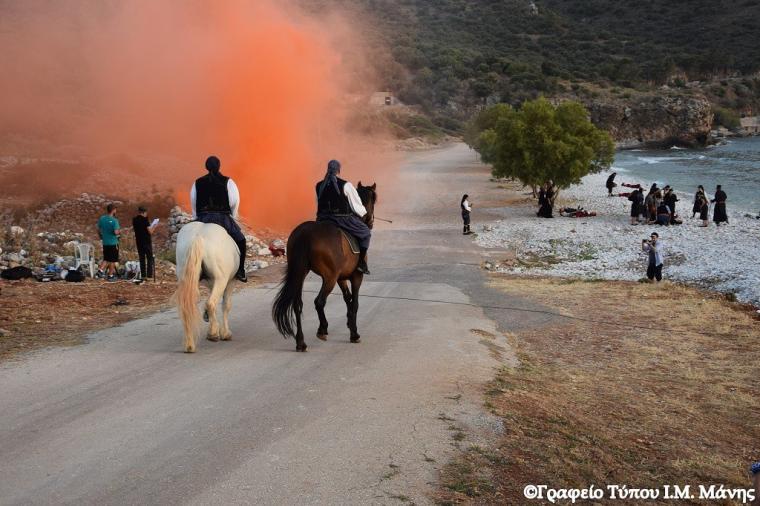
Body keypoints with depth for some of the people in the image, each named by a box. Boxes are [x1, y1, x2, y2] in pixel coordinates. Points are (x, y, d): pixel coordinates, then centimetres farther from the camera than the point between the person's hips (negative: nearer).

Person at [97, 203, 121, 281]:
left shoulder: (102, 218, 3)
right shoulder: (114, 220, -17)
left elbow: (98, 230, 11)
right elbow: (116, 232, -23)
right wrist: (120, 231, -2)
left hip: (105, 243, 6)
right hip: (113, 243, -6)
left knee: (106, 259, 20)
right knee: (112, 260, 5)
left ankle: (101, 269, 4)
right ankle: (110, 275, 10)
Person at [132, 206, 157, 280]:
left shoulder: (134, 220, 4)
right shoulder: (145, 219, -14)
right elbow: (150, 231, -16)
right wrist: (154, 226, 3)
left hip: (139, 242, 6)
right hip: (147, 241, -6)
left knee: (142, 258, 11)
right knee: (150, 258, 2)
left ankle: (143, 275, 10)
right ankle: (149, 274, -2)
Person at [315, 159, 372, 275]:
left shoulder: (319, 186, 2)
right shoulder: (345, 185, -11)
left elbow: (318, 204, 11)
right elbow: (357, 205, -2)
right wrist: (363, 213, 19)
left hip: (324, 220, 4)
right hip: (343, 219, -4)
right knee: (366, 232, 16)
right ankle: (362, 263, 9)